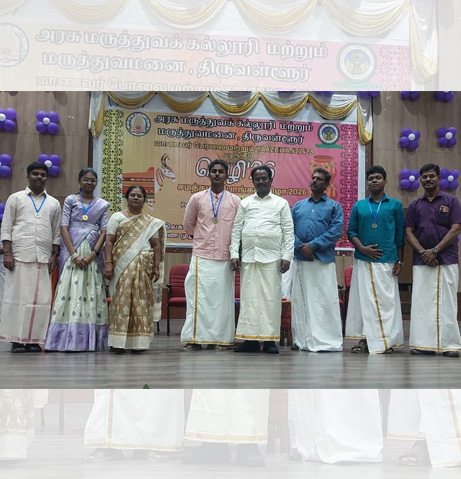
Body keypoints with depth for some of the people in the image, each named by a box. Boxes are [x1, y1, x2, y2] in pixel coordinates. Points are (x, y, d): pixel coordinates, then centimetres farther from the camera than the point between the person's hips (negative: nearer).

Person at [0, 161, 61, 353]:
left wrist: (54, 255, 4)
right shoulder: (15, 198, 8)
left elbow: (56, 233, 14)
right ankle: (17, 339, 3)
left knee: (41, 299, -1)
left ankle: (34, 339, 4)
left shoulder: (54, 203, 14)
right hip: (20, 257, -2)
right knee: (17, 296, -2)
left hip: (44, 258, 2)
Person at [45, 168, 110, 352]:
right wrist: (74, 255, -11)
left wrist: (92, 254, -10)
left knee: (91, 292, -1)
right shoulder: (70, 200, 7)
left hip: (92, 252, 1)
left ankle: (89, 339, 3)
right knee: (69, 290, -6)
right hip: (72, 251, -1)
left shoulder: (102, 205, 11)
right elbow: (64, 227, 0)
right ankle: (67, 338, -4)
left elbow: (104, 231, 4)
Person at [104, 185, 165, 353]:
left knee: (141, 301, 1)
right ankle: (118, 341, -2)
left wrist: (157, 267, 0)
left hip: (143, 267, 2)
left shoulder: (151, 222, 14)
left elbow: (156, 245, 10)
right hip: (122, 266, -2)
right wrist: (108, 263, -8)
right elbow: (109, 241, 3)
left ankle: (139, 341, 7)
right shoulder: (117, 217, 10)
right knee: (122, 299, -5)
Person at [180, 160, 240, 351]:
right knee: (198, 297, -2)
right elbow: (188, 224, 16)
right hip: (201, 257, 0)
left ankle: (219, 339, 8)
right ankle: (194, 339, 2)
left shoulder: (235, 201, 5)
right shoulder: (197, 198, 6)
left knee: (222, 298, 1)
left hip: (225, 258, 0)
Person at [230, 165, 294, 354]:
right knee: (249, 297, 1)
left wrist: (287, 256, -4)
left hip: (272, 258, -2)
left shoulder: (281, 203, 10)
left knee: (271, 298, -3)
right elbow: (236, 230, 11)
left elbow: (288, 232, 5)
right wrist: (234, 254, 1)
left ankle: (270, 339, 3)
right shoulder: (245, 203, 14)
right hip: (249, 256, 2)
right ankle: (250, 339, 7)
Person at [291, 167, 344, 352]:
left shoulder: (334, 206, 7)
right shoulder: (298, 206, 18)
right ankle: (301, 340, 14)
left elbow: (337, 231, -6)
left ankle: (328, 341, -1)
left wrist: (313, 245, -12)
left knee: (325, 301, -6)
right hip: (300, 259, 4)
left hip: (324, 260, -3)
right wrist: (301, 247, -9)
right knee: (299, 301, 6)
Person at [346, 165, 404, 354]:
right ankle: (365, 339, 7)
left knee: (387, 300, -2)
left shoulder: (395, 205, 7)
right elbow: (351, 231, 8)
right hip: (363, 261, 2)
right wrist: (363, 248, -8)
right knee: (363, 299, 2)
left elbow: (400, 235, 5)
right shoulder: (359, 206, 10)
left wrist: (399, 261, 1)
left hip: (387, 261, -2)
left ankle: (388, 340, 4)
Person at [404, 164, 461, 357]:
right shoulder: (415, 205, 12)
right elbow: (409, 232, 7)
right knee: (421, 302, 0)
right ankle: (423, 343, 6)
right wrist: (422, 252, -9)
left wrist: (435, 251, -11)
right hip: (421, 261, 3)